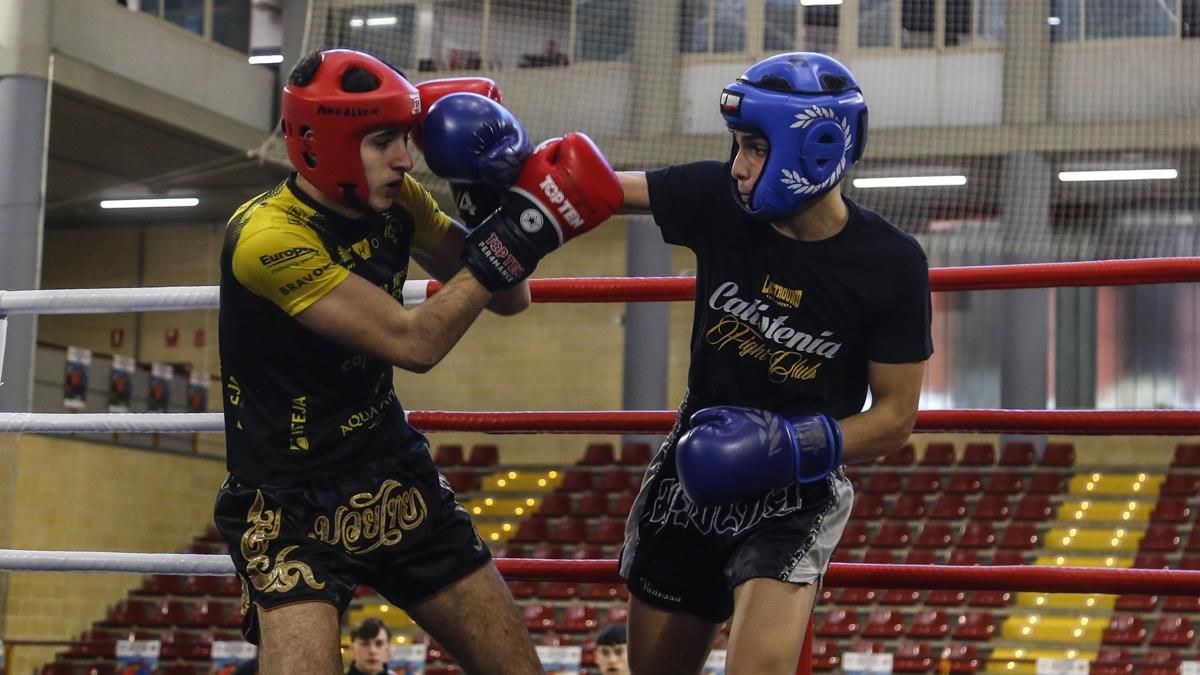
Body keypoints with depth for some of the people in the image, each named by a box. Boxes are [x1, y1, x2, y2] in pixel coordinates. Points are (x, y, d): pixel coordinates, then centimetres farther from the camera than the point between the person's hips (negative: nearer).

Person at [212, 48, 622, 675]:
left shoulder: (394, 199, -1)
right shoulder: (268, 236, -23)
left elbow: (506, 298, 5)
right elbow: (413, 342, -25)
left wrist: (510, 189, -11)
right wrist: (510, 240, -24)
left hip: (397, 482, 7)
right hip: (292, 506, -7)